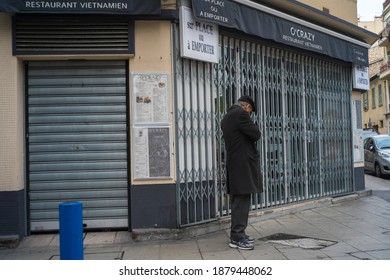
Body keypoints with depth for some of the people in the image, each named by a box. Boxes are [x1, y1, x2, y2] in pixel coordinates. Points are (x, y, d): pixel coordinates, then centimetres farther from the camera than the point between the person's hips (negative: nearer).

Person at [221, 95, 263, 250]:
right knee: (242, 201, -5)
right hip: (243, 165, -10)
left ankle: (237, 234, 23)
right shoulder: (241, 114, -12)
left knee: (238, 201, 15)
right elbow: (256, 134, -12)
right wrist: (251, 125, 7)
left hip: (234, 164, 10)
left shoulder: (226, 118, 17)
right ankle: (237, 238, -1)